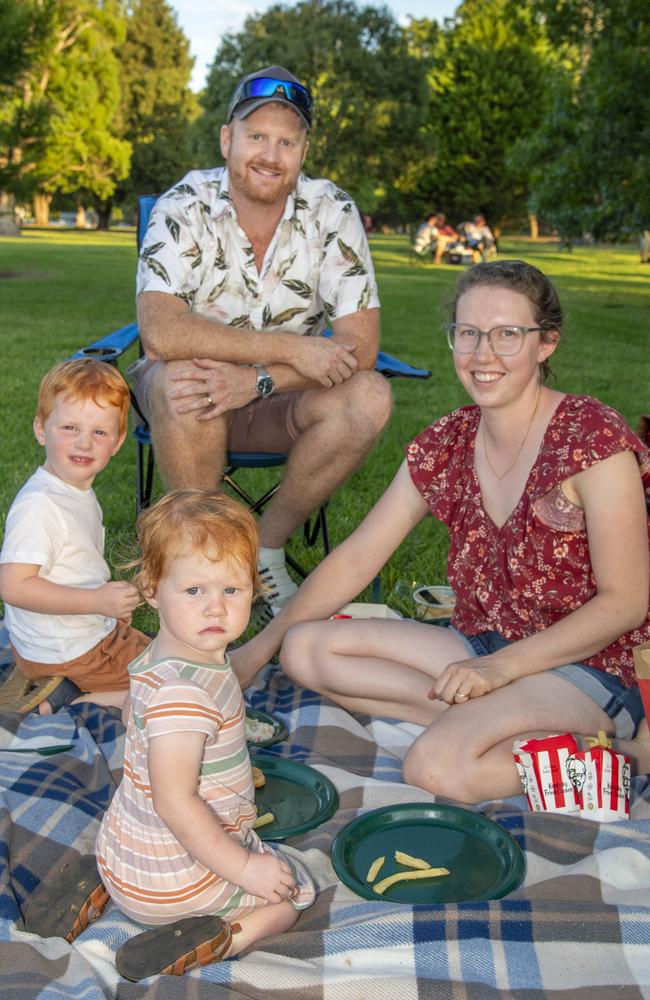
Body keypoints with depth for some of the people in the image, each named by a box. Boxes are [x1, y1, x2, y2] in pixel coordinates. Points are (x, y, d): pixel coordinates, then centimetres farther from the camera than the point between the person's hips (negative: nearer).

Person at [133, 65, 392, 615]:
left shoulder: (332, 211, -10)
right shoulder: (186, 206, -14)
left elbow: (360, 345, -17)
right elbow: (160, 332, -30)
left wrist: (257, 379, -31)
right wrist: (292, 348, -31)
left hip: (281, 400, 2)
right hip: (196, 386, -1)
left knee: (370, 397, -26)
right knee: (182, 380, -36)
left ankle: (267, 546, -8)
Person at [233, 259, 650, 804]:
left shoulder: (593, 438, -16)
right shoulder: (447, 443, 2)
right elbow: (356, 558, 6)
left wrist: (501, 667, -21)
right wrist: (259, 647, 3)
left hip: (586, 662, -7)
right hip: (480, 646, 8)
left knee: (438, 765, -33)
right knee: (306, 647, -7)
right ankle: (488, 718, -14)